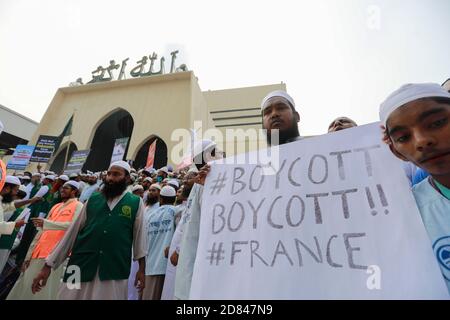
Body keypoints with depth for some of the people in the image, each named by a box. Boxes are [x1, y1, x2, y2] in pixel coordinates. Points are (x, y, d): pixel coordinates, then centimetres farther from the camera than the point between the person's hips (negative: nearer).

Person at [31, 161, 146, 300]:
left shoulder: (136, 203, -2)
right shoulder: (92, 199, 6)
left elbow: (139, 235, 1)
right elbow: (73, 231, 8)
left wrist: (142, 268, 2)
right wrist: (48, 265, 9)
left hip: (115, 271, -2)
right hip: (81, 266, 3)